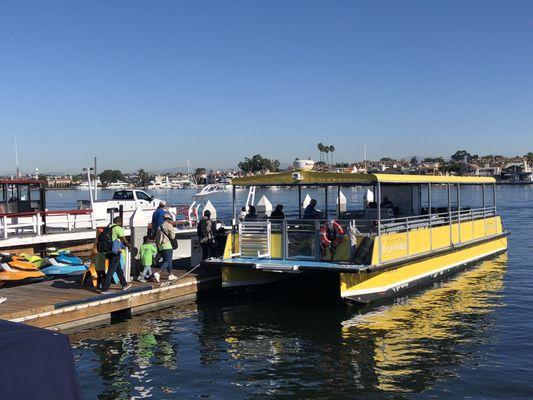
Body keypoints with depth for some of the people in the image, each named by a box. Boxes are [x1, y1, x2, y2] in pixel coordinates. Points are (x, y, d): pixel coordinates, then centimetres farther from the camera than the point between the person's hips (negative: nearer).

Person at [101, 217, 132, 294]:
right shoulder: (118, 228, -10)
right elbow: (124, 240, -9)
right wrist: (129, 245, 11)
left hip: (109, 252, 8)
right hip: (115, 252, -8)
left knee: (118, 269, 20)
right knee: (111, 271, -5)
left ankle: (124, 285, 32)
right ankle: (104, 289, -6)